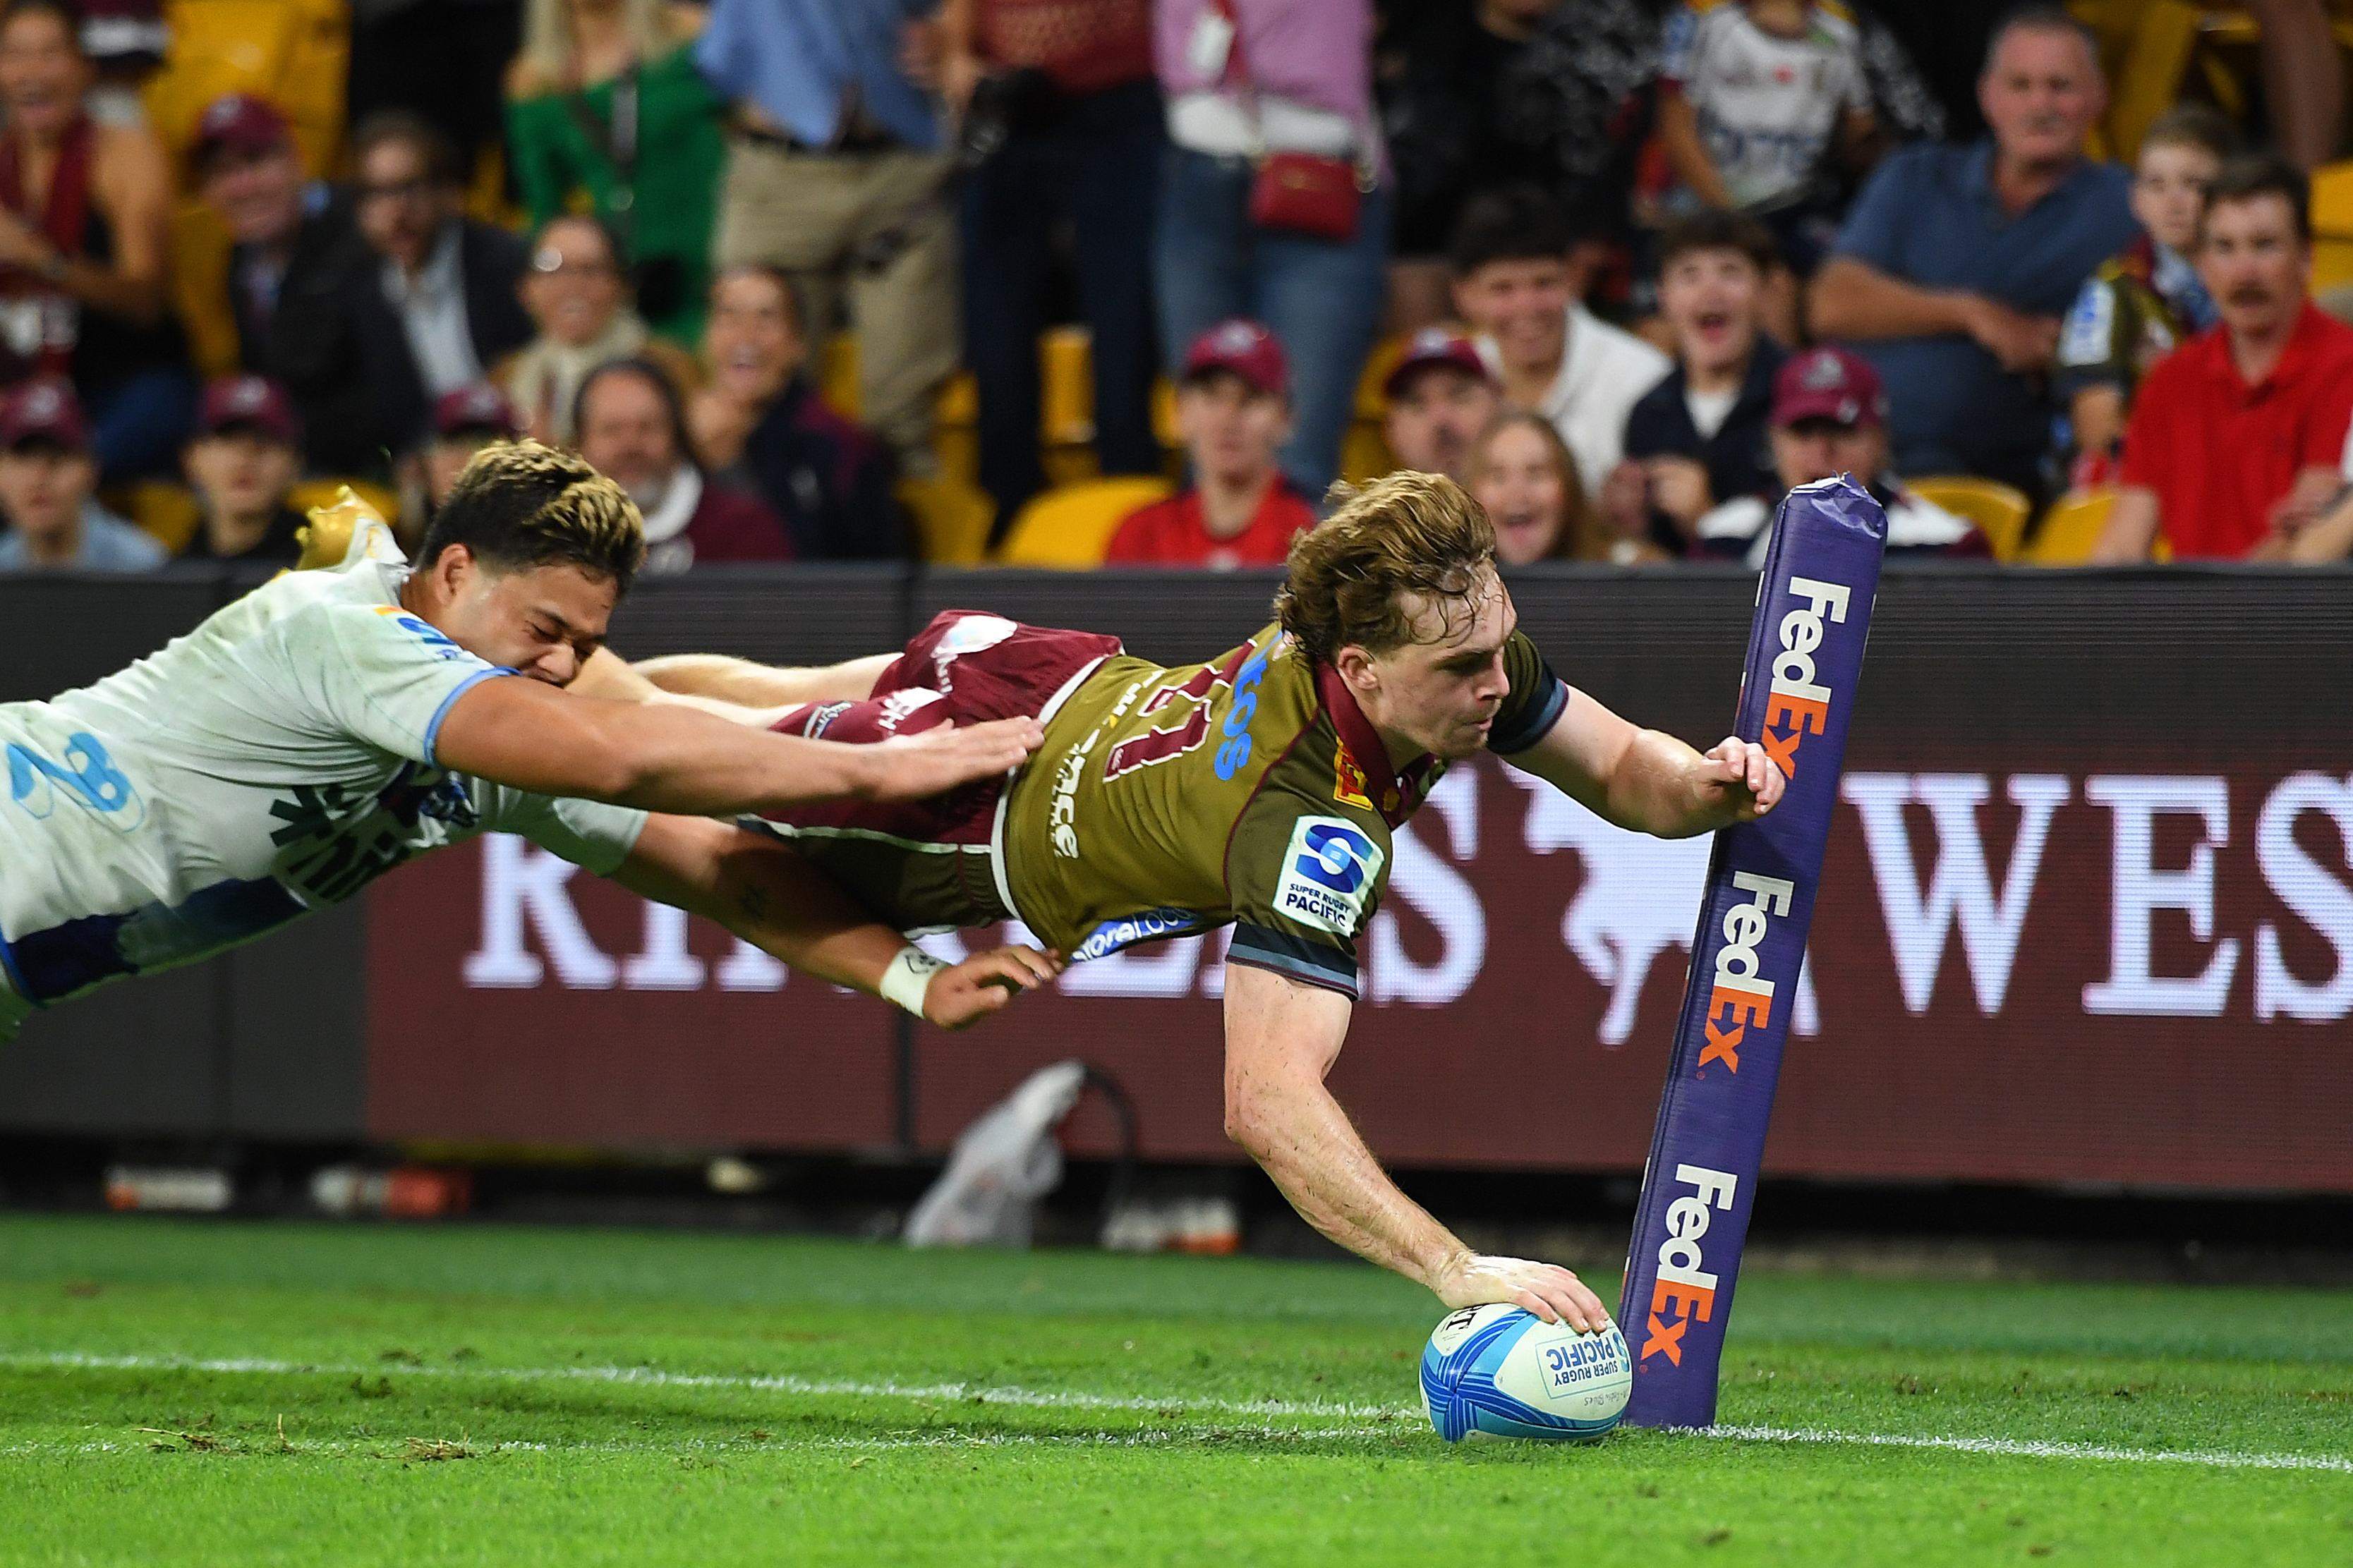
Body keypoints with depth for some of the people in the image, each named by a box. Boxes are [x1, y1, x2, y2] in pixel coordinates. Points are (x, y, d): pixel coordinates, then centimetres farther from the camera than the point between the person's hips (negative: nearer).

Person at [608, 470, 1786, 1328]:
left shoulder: (1462, 645, -29)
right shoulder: (1311, 826, -50)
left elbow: (1619, 770, -12)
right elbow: (1268, 1102, -57)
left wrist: (1703, 784, -36)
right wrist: (1458, 1270, -66)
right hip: (979, 832, -6)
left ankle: (611, 677, 63)